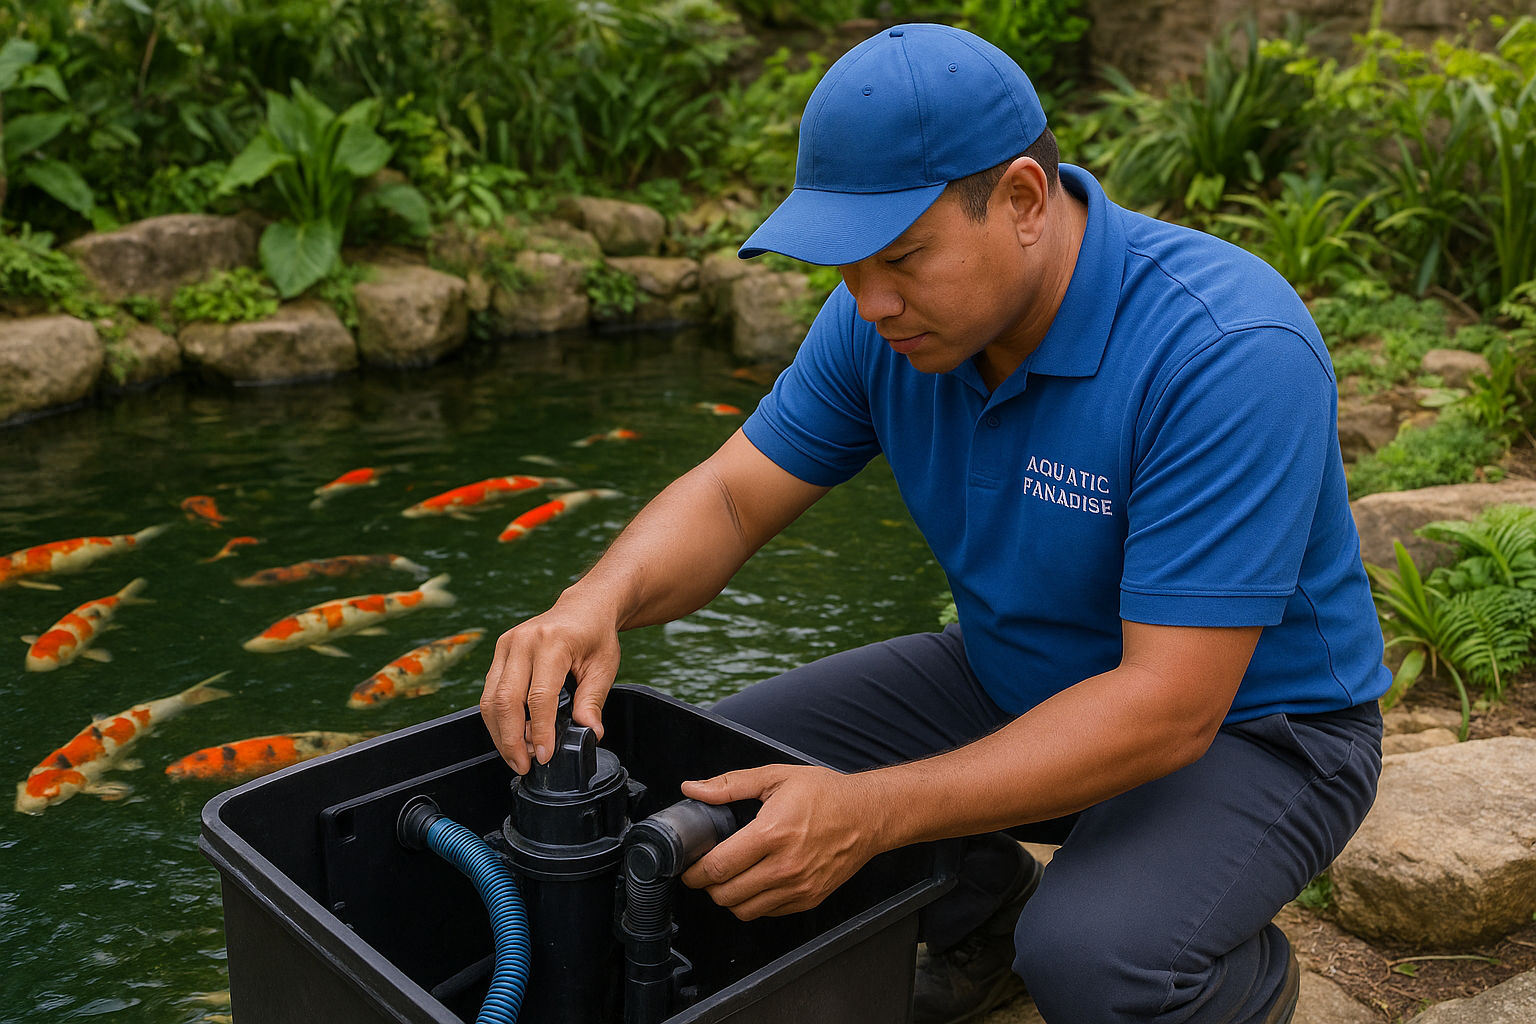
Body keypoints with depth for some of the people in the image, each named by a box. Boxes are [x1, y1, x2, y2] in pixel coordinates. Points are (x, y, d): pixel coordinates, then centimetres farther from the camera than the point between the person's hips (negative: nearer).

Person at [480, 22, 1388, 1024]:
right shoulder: (887, 317, -12)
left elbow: (1169, 707, -35)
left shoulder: (1229, 352, -32)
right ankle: (988, 914, 18)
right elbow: (729, 497, -8)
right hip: (1015, 681, 6)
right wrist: (597, 601, -31)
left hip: (1248, 725, -5)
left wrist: (870, 812, -42)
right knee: (725, 764, -7)